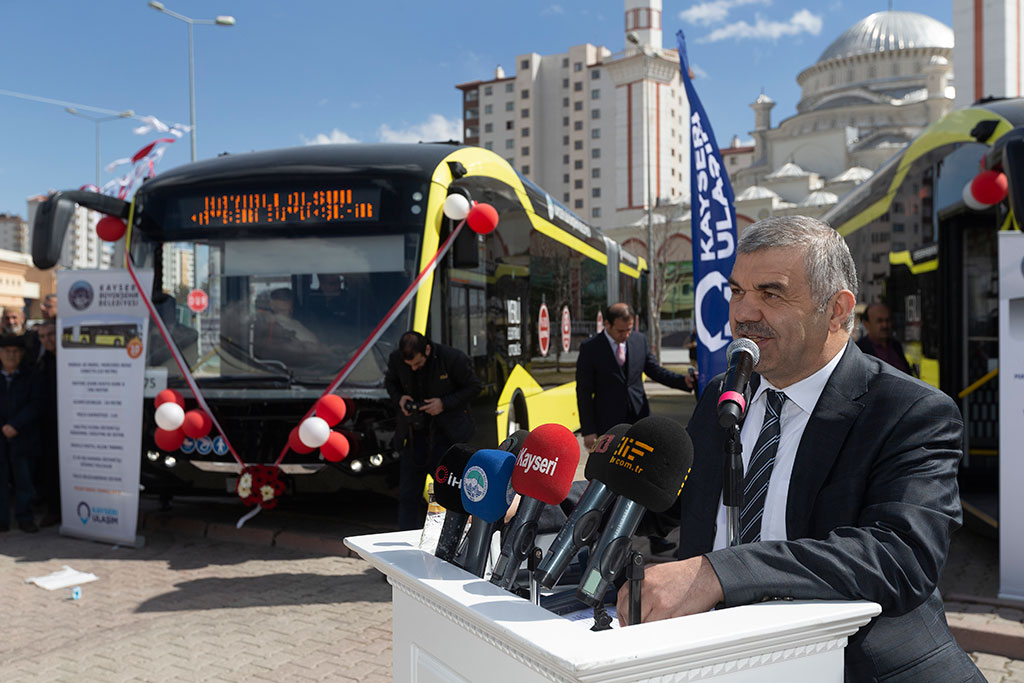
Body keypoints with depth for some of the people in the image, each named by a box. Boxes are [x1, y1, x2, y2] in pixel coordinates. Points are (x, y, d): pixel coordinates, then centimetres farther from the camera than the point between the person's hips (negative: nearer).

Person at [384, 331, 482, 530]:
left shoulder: (453, 358, -17)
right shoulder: (396, 359, -6)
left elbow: (474, 386, -5)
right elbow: (390, 382, 15)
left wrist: (444, 403, -16)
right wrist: (399, 398, -8)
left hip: (447, 432, -3)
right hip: (414, 433, 4)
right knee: (408, 494, 5)